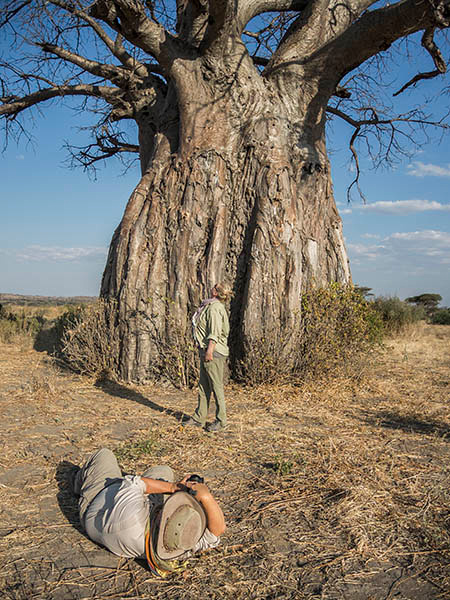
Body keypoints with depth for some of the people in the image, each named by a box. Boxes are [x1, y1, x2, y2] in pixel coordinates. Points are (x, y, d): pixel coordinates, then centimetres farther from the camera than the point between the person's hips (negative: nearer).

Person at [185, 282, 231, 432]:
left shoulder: (214, 308, -13)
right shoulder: (211, 306, 17)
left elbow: (215, 332, -21)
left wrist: (209, 350, -24)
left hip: (214, 352, -10)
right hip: (205, 352, 10)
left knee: (216, 386, -2)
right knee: (203, 386, 14)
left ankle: (221, 421, 7)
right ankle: (199, 418, 22)